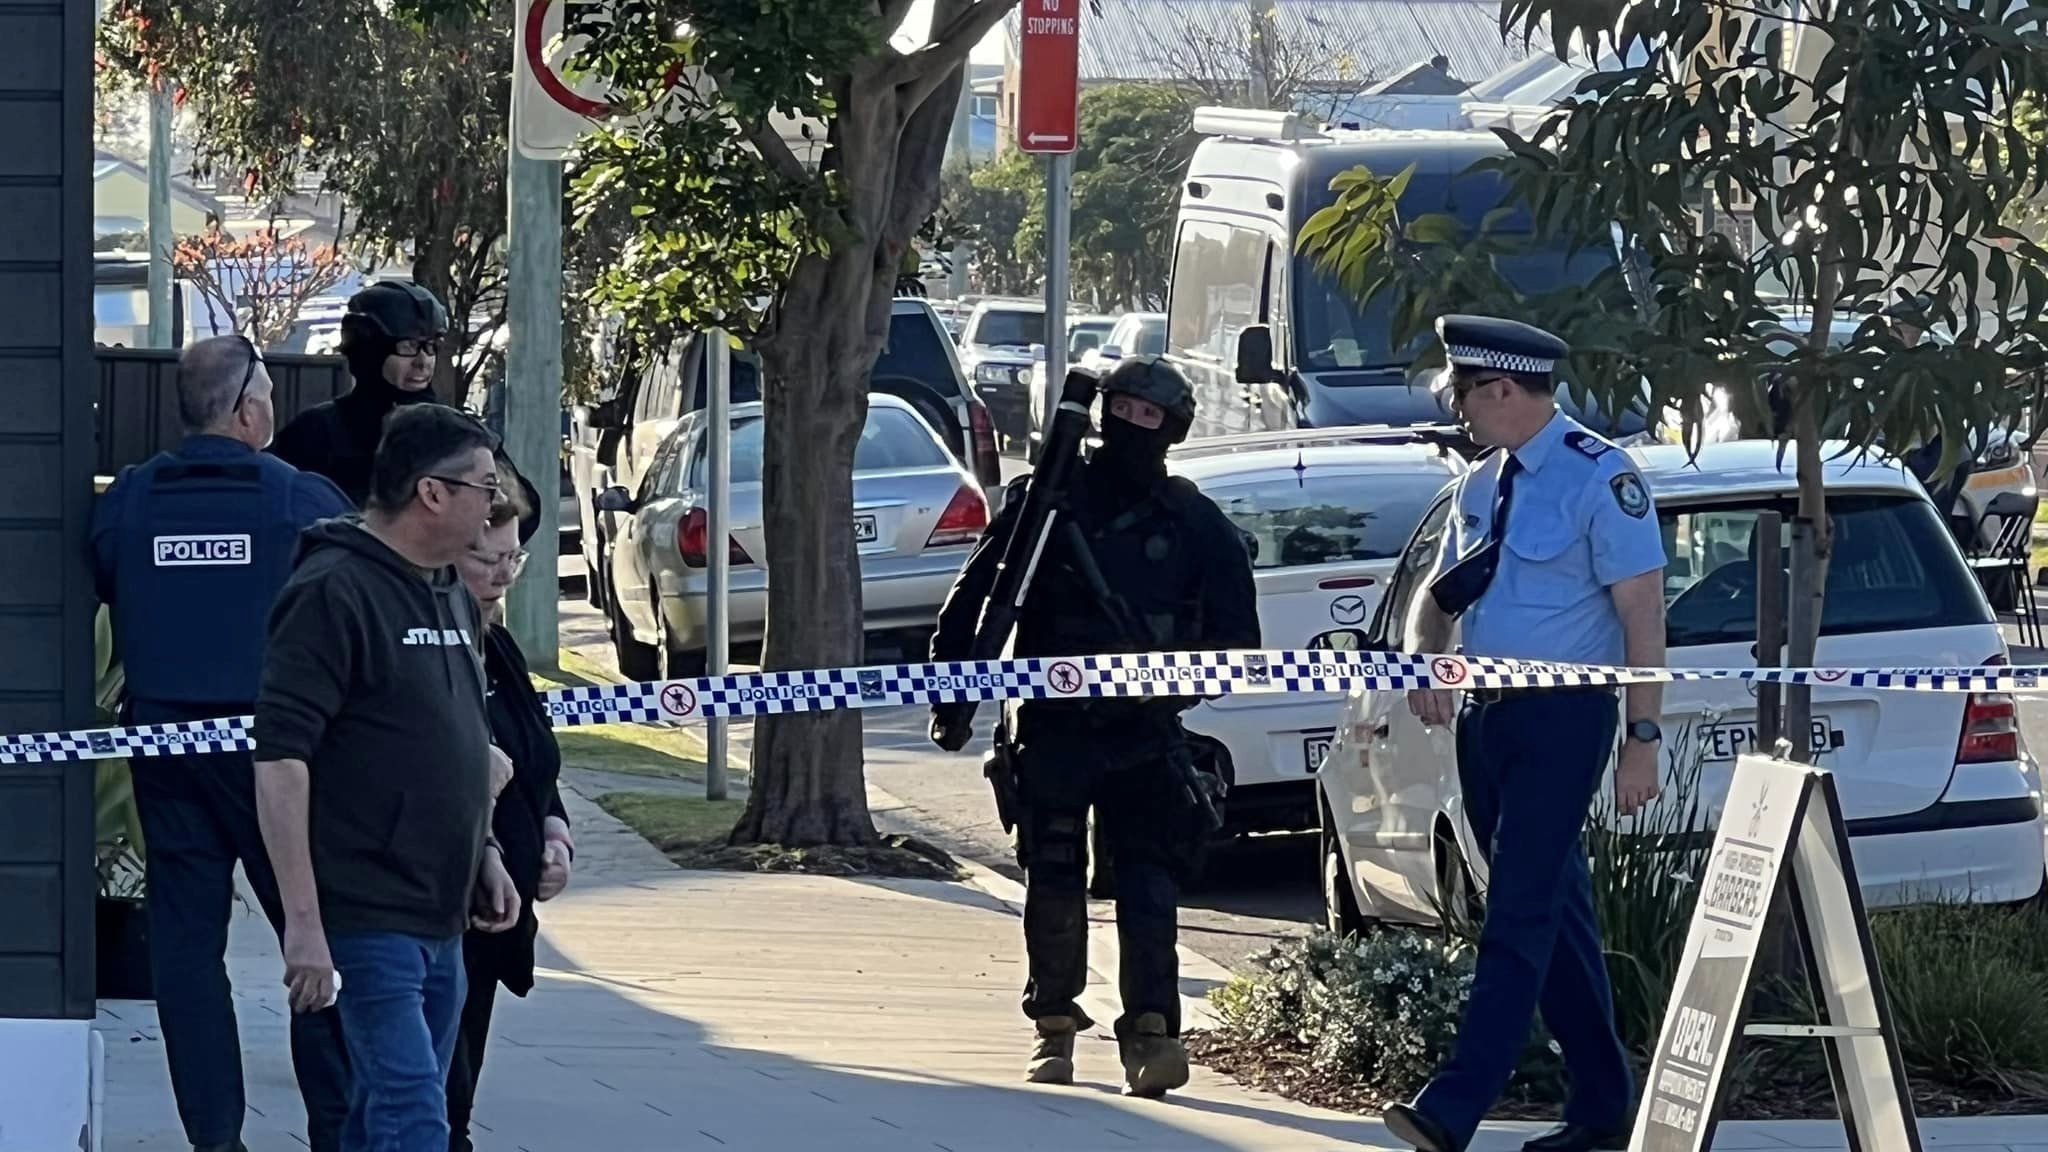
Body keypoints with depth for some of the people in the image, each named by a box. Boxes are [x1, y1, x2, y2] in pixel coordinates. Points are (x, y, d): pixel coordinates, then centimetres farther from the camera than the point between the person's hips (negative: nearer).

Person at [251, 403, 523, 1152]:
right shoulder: (333, 592, -13)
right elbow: (280, 761, -18)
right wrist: (303, 921, -22)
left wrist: (484, 854, 19)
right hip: (368, 918, -9)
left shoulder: (454, 596, 16)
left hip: (441, 919, 9)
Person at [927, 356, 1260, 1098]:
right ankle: (1054, 1026, 16)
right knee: (1053, 883, 5)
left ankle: (1150, 1029, -14)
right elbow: (974, 599, 5)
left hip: (1145, 732, 0)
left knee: (1150, 880, -10)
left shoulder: (1194, 523, 5)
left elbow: (1235, 632, 8)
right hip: (1051, 725, 0)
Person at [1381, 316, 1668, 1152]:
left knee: (1520, 916, -13)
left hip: (1561, 719, -9)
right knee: (1554, 917, 13)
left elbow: (1643, 614, -13)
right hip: (1485, 718, 9)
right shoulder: (1482, 484, 13)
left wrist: (1643, 739, -16)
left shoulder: (1600, 479, -11)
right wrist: (1425, 659, -1)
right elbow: (1440, 592, 21)